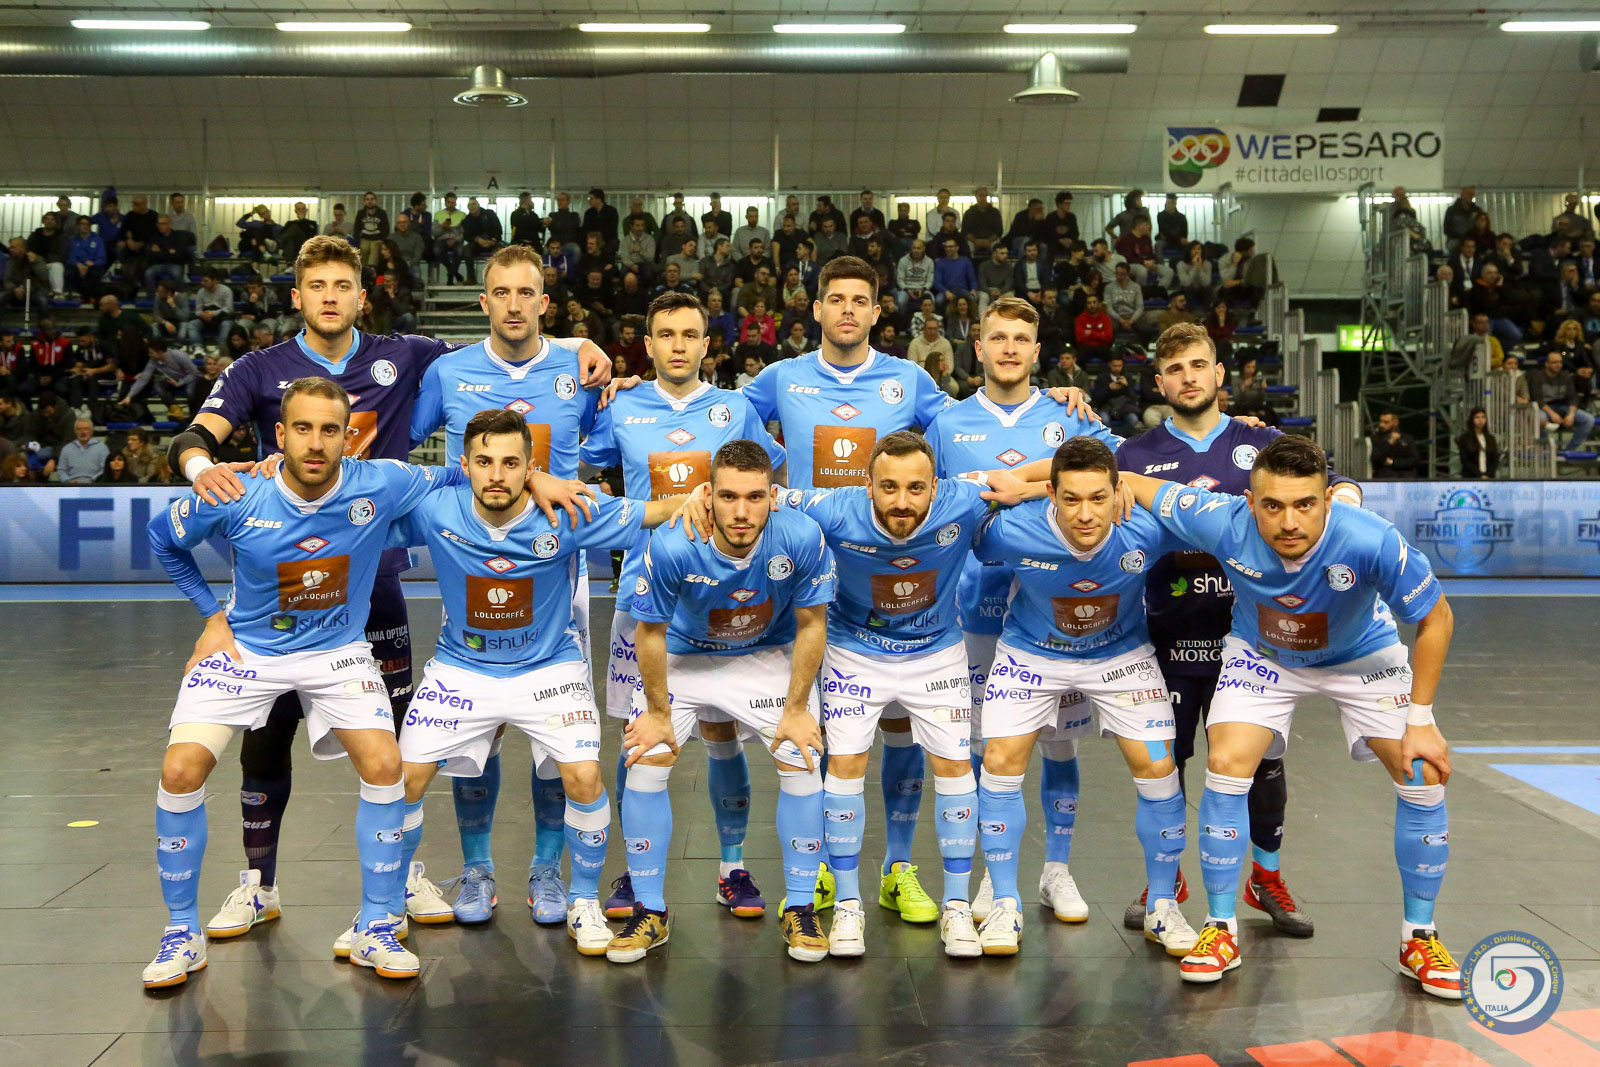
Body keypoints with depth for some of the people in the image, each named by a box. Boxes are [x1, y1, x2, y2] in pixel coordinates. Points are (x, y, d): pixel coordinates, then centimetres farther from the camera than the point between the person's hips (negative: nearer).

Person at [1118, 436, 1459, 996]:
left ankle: (1419, 938, 11)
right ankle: (1221, 929, 0)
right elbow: (1130, 483, -20)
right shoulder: (1224, 524, -35)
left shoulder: (1371, 540, -38)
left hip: (1359, 654, 0)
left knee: (1423, 777, -10)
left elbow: (1436, 620, -21)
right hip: (1262, 654, 0)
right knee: (1227, 765, -18)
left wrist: (1421, 721, -19)